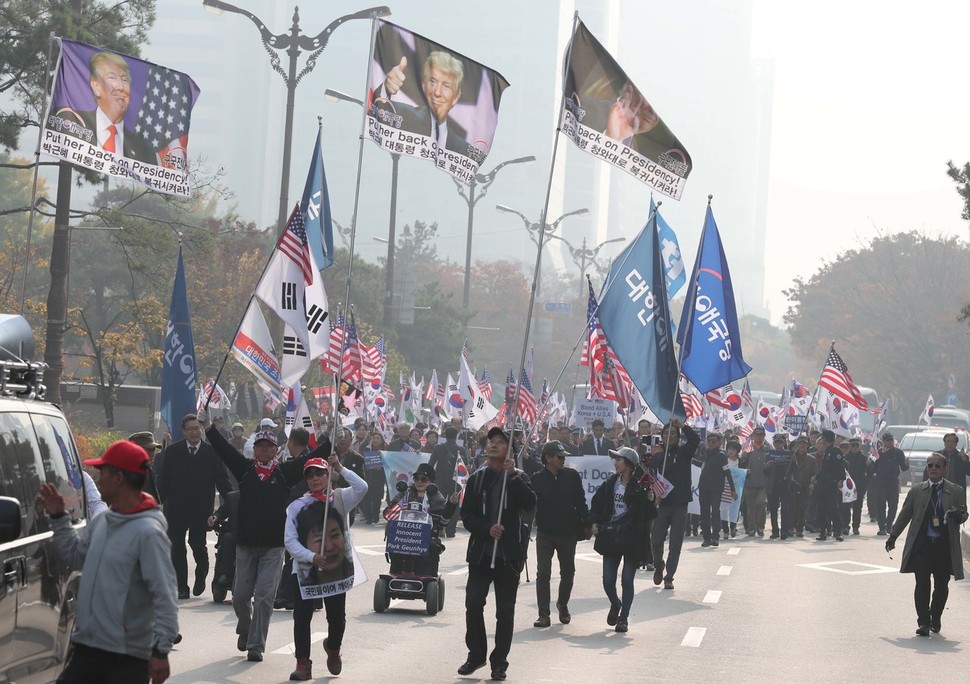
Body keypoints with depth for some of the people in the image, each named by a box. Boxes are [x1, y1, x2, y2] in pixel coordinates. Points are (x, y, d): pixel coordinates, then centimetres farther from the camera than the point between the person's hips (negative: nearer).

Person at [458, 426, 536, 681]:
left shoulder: (518, 478, 4)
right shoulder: (477, 479, 9)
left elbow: (530, 503, -15)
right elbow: (467, 515, 4)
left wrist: (512, 475, -19)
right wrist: (486, 529, -13)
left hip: (509, 554, -1)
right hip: (481, 552, 1)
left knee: (505, 610, 2)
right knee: (473, 605, -5)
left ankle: (499, 661, 10)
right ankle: (476, 654, 12)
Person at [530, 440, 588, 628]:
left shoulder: (572, 476, 0)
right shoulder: (537, 479, -5)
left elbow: (580, 503, 5)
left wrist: (586, 524, 1)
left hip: (568, 533, 2)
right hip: (545, 533, -2)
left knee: (568, 573, 12)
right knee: (543, 574, -4)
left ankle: (563, 604, 36)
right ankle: (544, 615, -1)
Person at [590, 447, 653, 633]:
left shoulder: (640, 485, -9)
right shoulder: (610, 483, 6)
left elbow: (648, 513, -8)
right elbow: (597, 503, 15)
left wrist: (651, 500, -25)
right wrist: (595, 522, 3)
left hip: (632, 539, -4)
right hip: (611, 537, 4)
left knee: (627, 581, 1)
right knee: (608, 580, 5)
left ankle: (624, 617, 14)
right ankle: (615, 604, 35)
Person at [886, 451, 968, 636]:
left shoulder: (956, 492, 6)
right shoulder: (917, 491, 9)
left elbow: (964, 515, 8)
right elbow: (904, 515, 16)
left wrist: (959, 515, -16)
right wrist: (893, 536, 15)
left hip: (945, 546, 0)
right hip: (921, 544, 0)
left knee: (941, 585, 8)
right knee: (922, 584, -8)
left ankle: (935, 618, 29)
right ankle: (923, 622, -4)